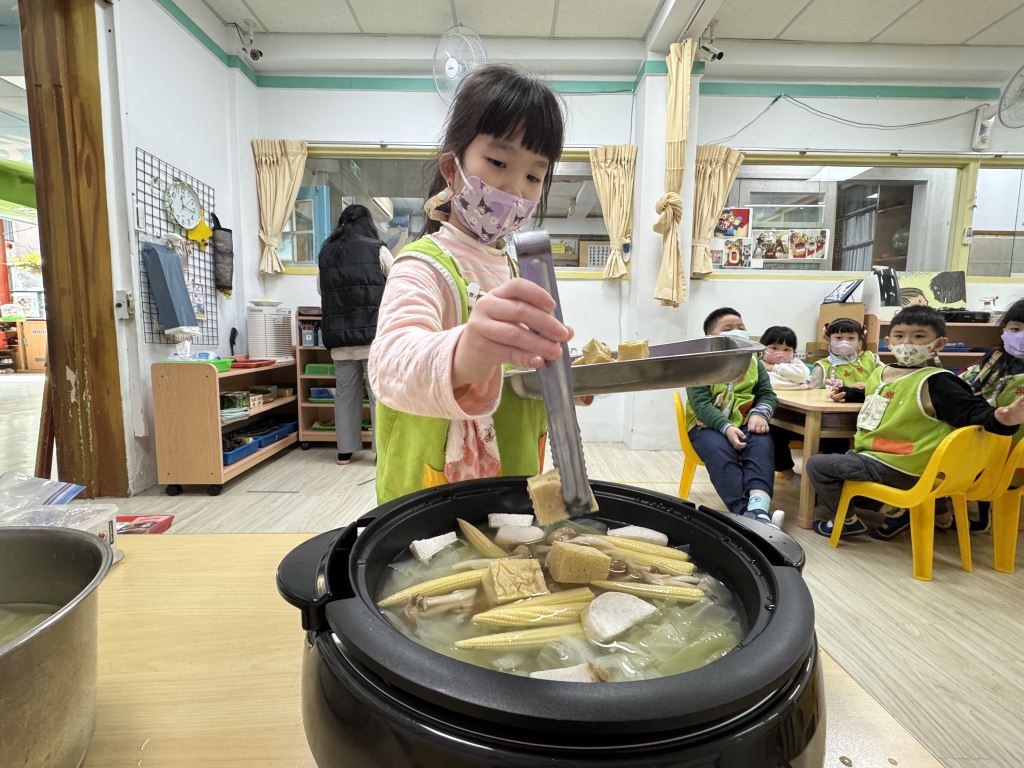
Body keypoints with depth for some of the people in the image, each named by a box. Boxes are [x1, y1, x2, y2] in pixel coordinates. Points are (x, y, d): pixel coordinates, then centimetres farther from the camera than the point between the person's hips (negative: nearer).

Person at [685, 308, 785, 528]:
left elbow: (767, 394, 11)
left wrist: (760, 414, -13)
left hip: (745, 424, 4)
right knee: (720, 453, -34)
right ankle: (744, 512, -43)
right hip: (708, 425, -3)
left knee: (762, 446, -28)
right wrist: (726, 428, -28)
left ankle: (758, 509, -45)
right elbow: (701, 404, -14)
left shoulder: (753, 362, 13)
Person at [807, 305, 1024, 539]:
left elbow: (972, 411, -24)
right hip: (871, 456, 9)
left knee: (817, 465, -13)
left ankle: (847, 521, 9)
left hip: (897, 468, -9)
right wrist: (847, 393, 30)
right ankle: (892, 507, 17)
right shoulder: (880, 372, 6)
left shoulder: (936, 382, -17)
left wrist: (999, 419, -44)